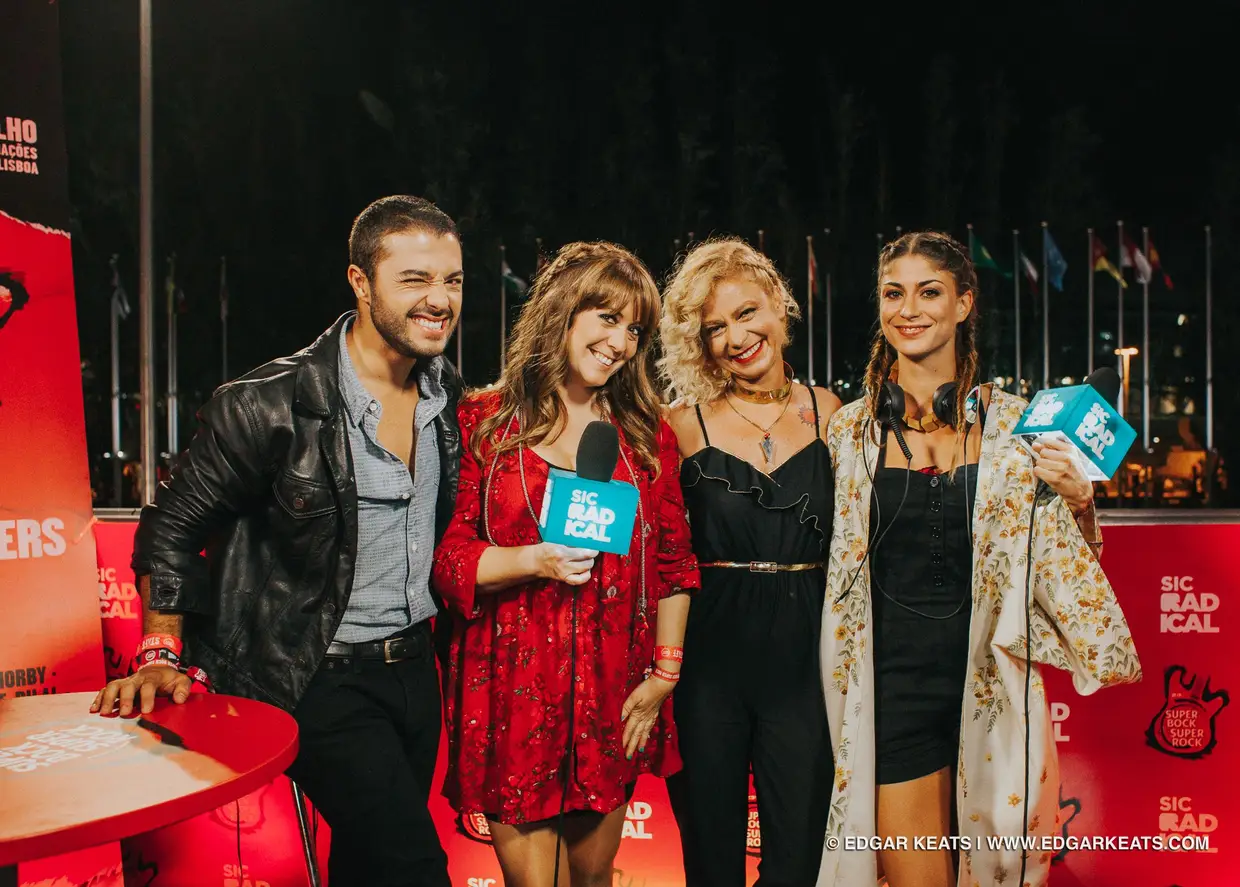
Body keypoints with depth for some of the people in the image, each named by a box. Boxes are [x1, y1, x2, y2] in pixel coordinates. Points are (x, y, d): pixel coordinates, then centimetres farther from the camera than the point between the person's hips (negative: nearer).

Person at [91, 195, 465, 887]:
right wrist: (163, 658, -11)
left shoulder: (450, 396, 0)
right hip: (320, 680, -6)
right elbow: (174, 527, -8)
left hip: (415, 666, 7)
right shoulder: (272, 408, -20)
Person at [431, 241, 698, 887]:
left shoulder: (647, 433, 6)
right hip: (511, 690, -2)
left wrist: (664, 674, 3)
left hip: (612, 691, 3)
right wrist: (533, 560, -18)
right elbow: (446, 556, -2)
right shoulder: (485, 421, -1)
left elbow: (674, 563, 8)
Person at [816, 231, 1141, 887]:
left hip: (992, 685, 1)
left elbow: (1067, 565, 6)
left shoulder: (1015, 424, 0)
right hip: (892, 689, 0)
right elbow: (829, 560, 9)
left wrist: (1078, 502, -12)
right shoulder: (849, 429, 1)